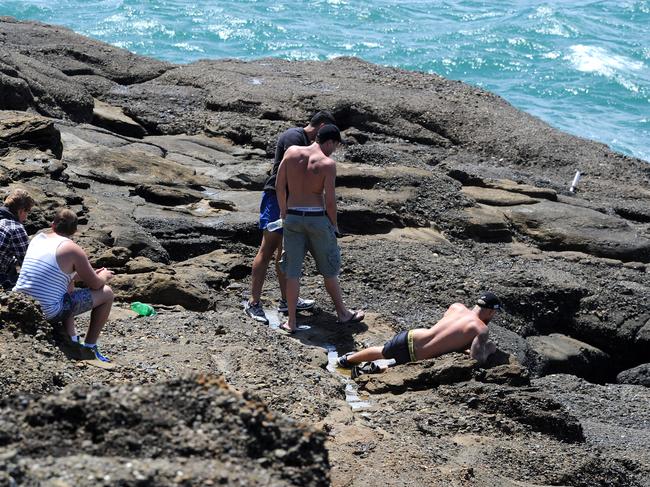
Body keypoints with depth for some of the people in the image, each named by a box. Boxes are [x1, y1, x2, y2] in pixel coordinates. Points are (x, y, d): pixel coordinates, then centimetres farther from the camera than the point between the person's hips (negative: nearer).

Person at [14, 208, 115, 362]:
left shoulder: (38, 238, 11)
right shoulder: (72, 249, -10)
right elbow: (95, 284, -2)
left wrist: (90, 274, 28)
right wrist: (104, 277, 22)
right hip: (49, 313, -7)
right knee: (107, 293, 6)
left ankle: (72, 339, 27)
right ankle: (89, 347, 15)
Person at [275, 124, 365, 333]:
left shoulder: (292, 152, -1)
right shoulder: (328, 164, -11)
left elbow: (279, 186, 3)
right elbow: (330, 200, -13)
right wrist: (334, 224, 4)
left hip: (293, 217, 3)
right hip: (317, 217, -3)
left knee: (292, 270, 8)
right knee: (329, 269, 14)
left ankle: (291, 322, 11)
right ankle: (343, 313, 28)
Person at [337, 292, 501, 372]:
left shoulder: (456, 306, 5)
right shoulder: (481, 330, -15)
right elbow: (476, 360, -20)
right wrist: (488, 349, -1)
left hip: (409, 337, 6)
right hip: (412, 356, -6)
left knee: (381, 352, 33)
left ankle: (348, 359, 49)